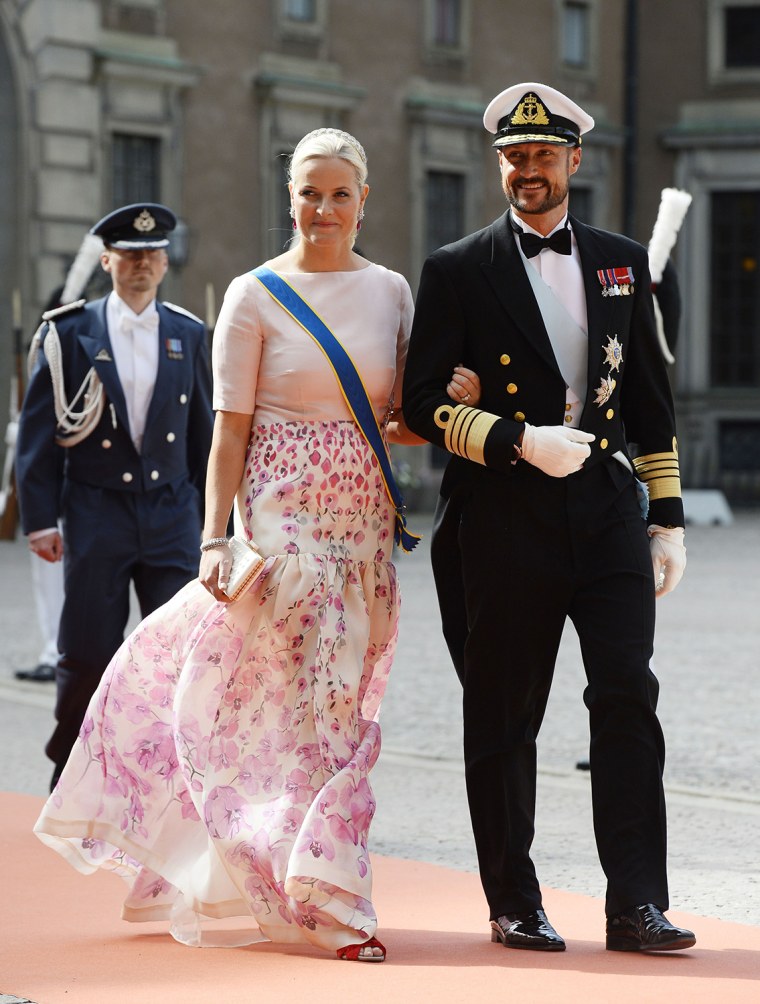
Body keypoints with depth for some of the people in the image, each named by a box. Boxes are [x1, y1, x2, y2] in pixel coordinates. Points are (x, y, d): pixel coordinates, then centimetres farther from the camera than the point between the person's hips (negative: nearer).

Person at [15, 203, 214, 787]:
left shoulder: (187, 337, 10)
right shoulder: (69, 333, 2)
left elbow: (203, 434, 14)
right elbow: (39, 431, 0)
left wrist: (210, 521, 12)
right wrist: (40, 517, -6)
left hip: (172, 514, 2)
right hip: (96, 515, -2)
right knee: (89, 655, 2)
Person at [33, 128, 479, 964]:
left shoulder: (391, 292, 9)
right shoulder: (255, 296, -3)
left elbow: (395, 424, 12)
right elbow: (230, 431, -5)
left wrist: (446, 404, -9)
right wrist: (216, 540, -12)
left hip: (366, 525, 4)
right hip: (283, 519, -4)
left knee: (338, 700, 7)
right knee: (320, 699, -9)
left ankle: (312, 886, 21)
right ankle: (327, 898, -1)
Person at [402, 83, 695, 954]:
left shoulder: (621, 263, 13)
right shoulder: (457, 271, 3)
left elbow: (651, 402, 15)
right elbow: (423, 404, -2)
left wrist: (667, 520, 11)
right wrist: (521, 441, -15)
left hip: (608, 508, 2)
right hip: (505, 519, -2)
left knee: (628, 693, -9)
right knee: (503, 715, 4)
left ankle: (636, 904, -7)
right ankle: (514, 905, 16)